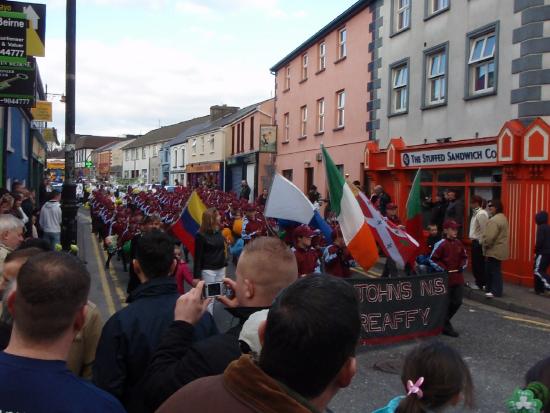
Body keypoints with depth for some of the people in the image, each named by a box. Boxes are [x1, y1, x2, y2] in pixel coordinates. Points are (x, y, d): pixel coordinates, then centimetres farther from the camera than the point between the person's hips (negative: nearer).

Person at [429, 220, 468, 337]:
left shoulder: (458, 243, 7)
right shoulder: (441, 244, -13)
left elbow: (464, 257, 17)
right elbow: (432, 260, -11)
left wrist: (462, 266, 1)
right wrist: (442, 269, -16)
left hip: (458, 278, 6)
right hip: (446, 278, -6)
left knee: (457, 302, 8)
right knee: (446, 303, 4)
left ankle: (443, 320, 28)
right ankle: (446, 326, 18)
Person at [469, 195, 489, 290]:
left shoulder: (481, 214, -15)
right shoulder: (475, 213, 14)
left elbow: (484, 229, -19)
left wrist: (480, 241, -17)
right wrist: (473, 238, 11)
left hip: (478, 242, -10)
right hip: (475, 241, 10)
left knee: (478, 264, -3)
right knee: (475, 263, 14)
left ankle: (480, 284, 4)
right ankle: (479, 282, 23)